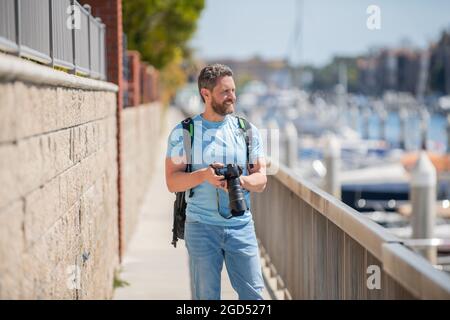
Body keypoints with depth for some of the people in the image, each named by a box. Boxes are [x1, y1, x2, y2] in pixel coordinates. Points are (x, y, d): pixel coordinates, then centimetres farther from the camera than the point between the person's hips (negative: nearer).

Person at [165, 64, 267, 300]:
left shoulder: (248, 130, 8)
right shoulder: (183, 132, 1)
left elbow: (261, 180, 4)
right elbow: (172, 181, -4)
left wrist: (241, 180, -19)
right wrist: (204, 175, -22)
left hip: (241, 226, 2)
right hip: (201, 227, -2)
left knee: (253, 293, -1)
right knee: (205, 296, 3)